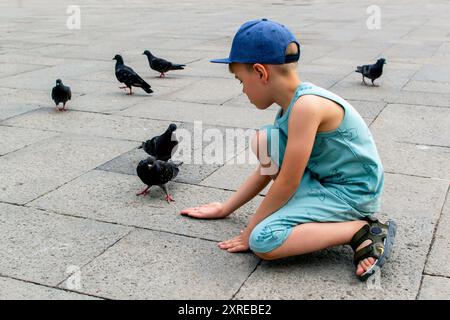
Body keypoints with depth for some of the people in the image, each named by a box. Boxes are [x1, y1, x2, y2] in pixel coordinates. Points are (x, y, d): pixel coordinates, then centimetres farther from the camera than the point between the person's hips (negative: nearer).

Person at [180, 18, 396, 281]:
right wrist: (226, 208, 19)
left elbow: (286, 183, -22)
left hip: (352, 194, -9)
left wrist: (250, 231, -11)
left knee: (263, 242, -23)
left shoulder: (307, 105, -25)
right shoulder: (293, 103, 6)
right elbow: (267, 170, 15)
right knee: (263, 140, 3)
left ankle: (364, 231, -13)